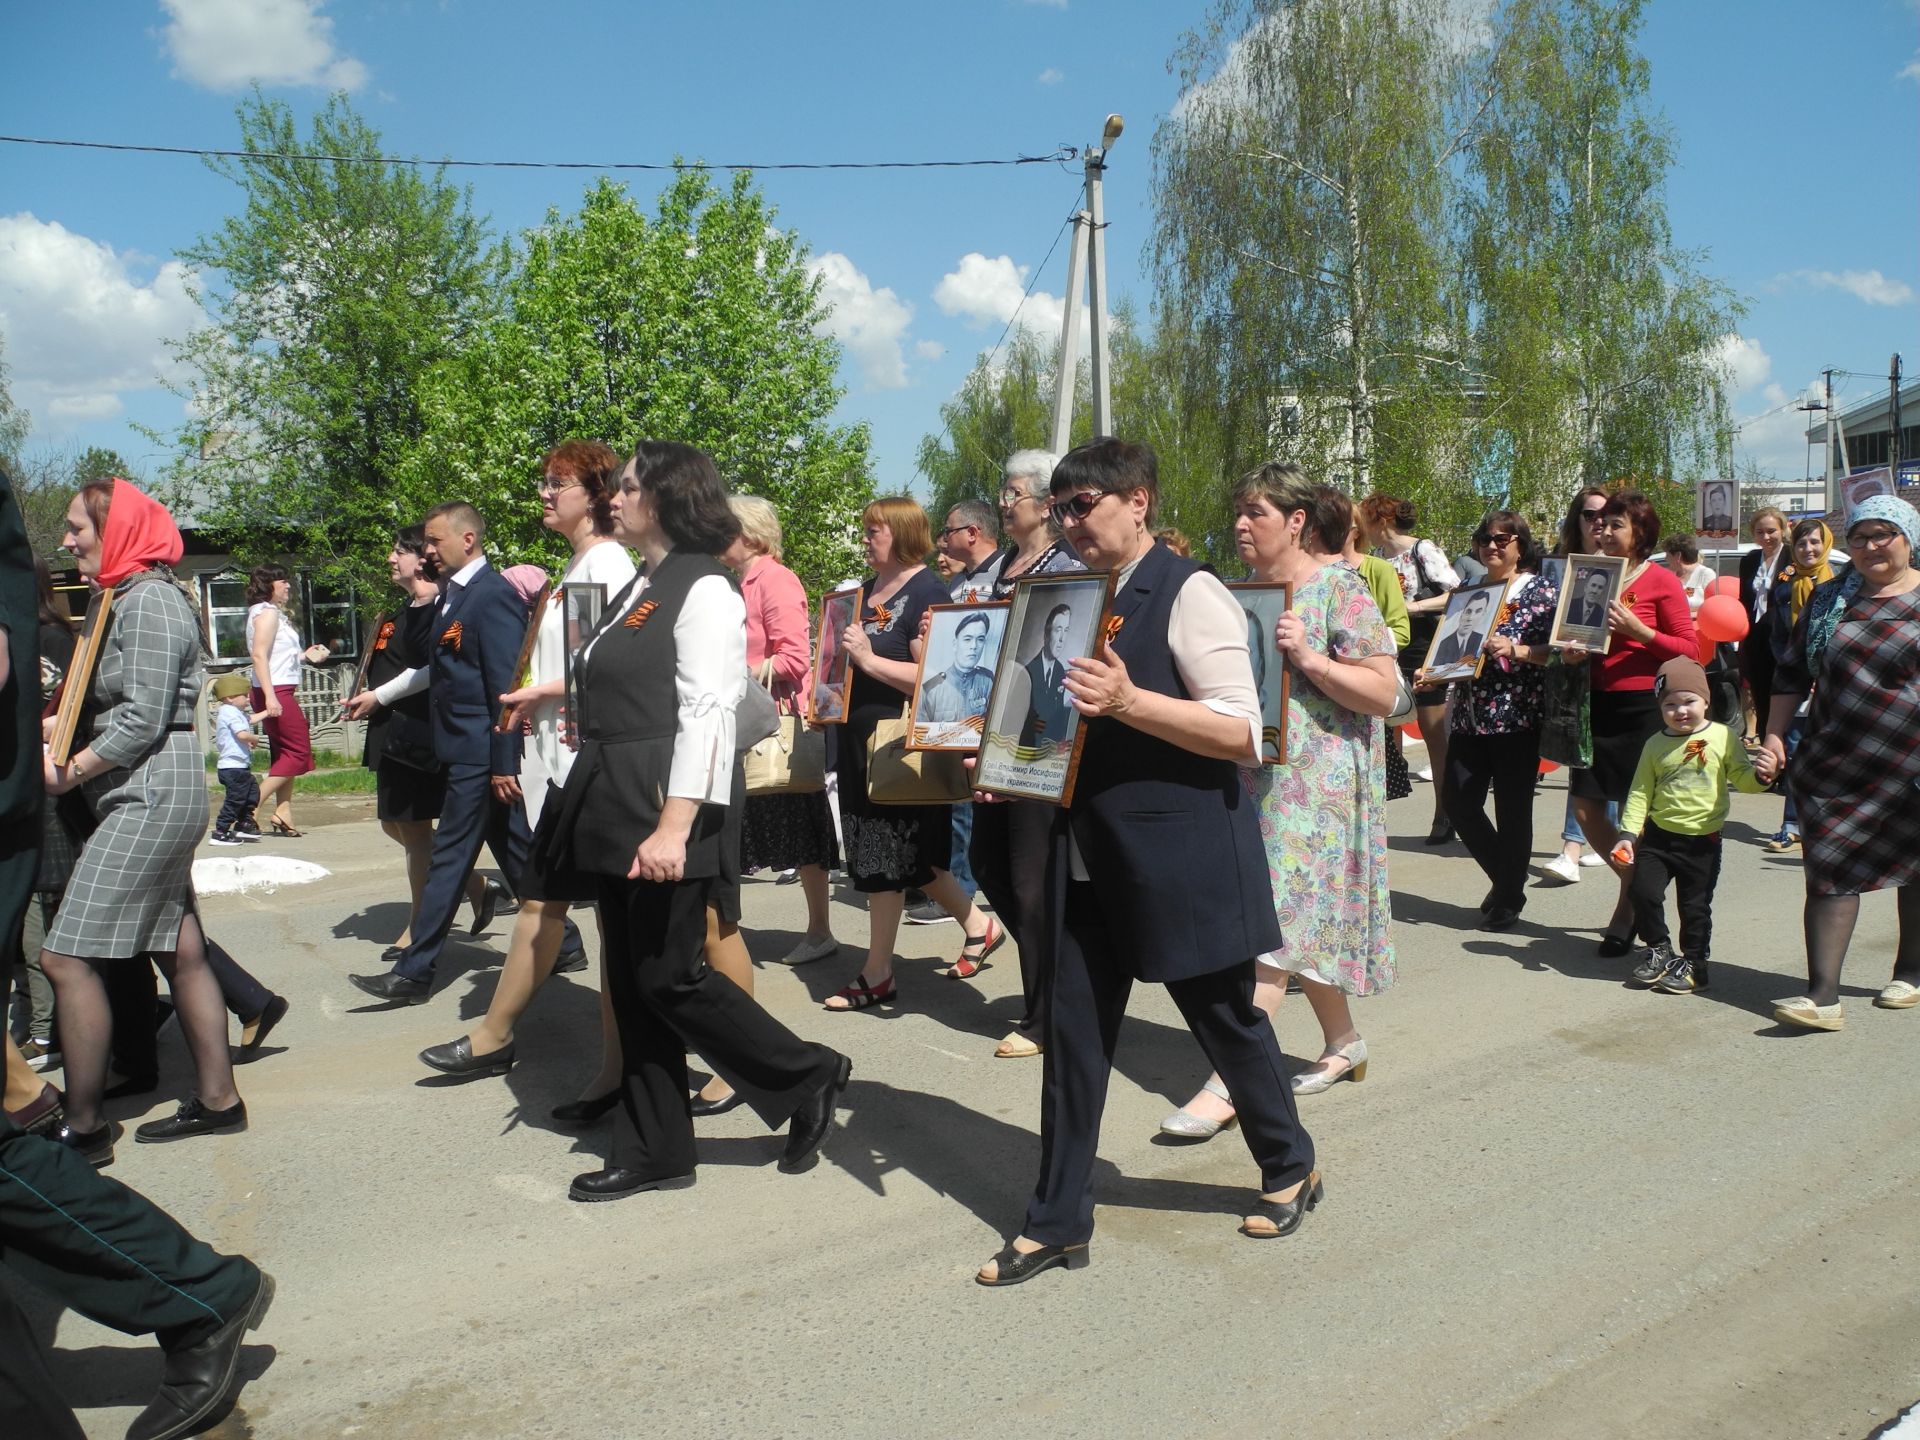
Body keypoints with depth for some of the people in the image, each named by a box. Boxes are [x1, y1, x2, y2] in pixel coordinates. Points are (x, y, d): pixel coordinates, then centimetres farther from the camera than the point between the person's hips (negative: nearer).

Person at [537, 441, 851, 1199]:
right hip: (615, 810, 9)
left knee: (669, 975, -4)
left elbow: (706, 714, -19)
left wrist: (674, 827, -25)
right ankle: (653, 1150, 23)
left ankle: (808, 1077, 15)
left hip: (666, 807, -9)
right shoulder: (638, 589, 16)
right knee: (632, 981, 12)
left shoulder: (703, 590, -12)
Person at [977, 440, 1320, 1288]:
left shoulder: (1188, 593, -11)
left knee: (1225, 1019, 11)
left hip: (1180, 853, -6)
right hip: (1086, 853, 7)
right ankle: (1057, 1221, 18)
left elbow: (1242, 733, -17)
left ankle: (1290, 1169, 37)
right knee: (1072, 1033, 7)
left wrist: (1128, 701, -28)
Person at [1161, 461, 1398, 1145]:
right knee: (1302, 921, 13)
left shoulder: (1339, 590, -7)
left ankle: (1229, 1082, -10)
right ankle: (1344, 1044, 30)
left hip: (1313, 780, -7)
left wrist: (1308, 658, -22)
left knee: (1272, 925, -10)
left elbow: (1382, 693, -11)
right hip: (1251, 777, 7)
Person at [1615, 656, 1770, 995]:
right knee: (1643, 891, -6)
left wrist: (1760, 776, -21)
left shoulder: (1722, 737, -3)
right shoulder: (1656, 744, 1)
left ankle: (1694, 963, 23)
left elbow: (1742, 778, 2)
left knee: (1695, 906, 6)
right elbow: (1640, 792, 3)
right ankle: (1658, 949, 17)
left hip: (1703, 840, -2)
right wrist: (1628, 832, -4)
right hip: (1658, 836, 2)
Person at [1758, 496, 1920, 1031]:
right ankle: (1823, 996, -6)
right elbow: (1792, 674, 12)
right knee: (1830, 870, -4)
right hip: (1835, 764, 2)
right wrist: (1773, 736, 4)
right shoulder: (1829, 600, 8)